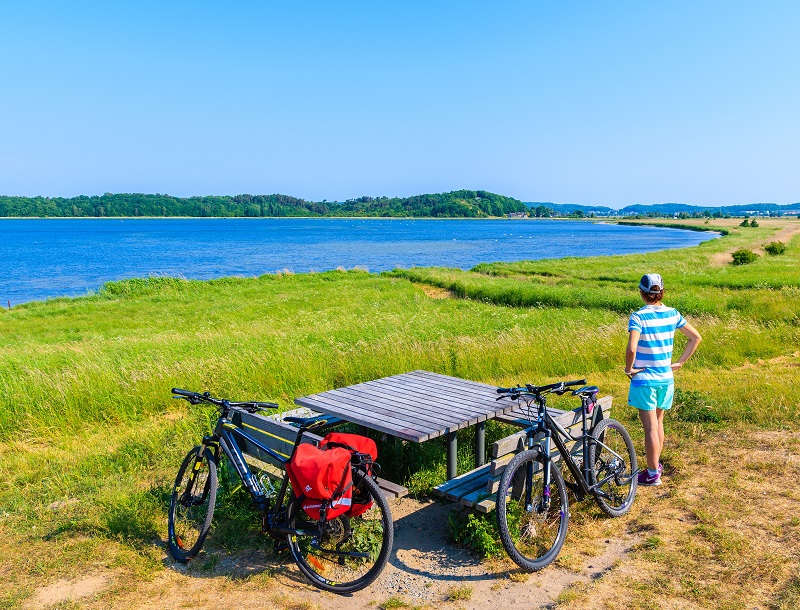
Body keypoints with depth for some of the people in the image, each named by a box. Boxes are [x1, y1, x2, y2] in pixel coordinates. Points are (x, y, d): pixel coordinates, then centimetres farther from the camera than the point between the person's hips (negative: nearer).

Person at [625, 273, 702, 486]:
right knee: (658, 422, 22)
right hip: (666, 378, 6)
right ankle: (656, 464, 36)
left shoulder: (638, 317, -17)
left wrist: (628, 369, -12)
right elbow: (696, 337, 8)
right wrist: (680, 362, 10)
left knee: (650, 428, 2)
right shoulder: (672, 314, 1)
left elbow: (631, 348, -29)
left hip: (644, 379, -6)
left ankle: (653, 474, 11)